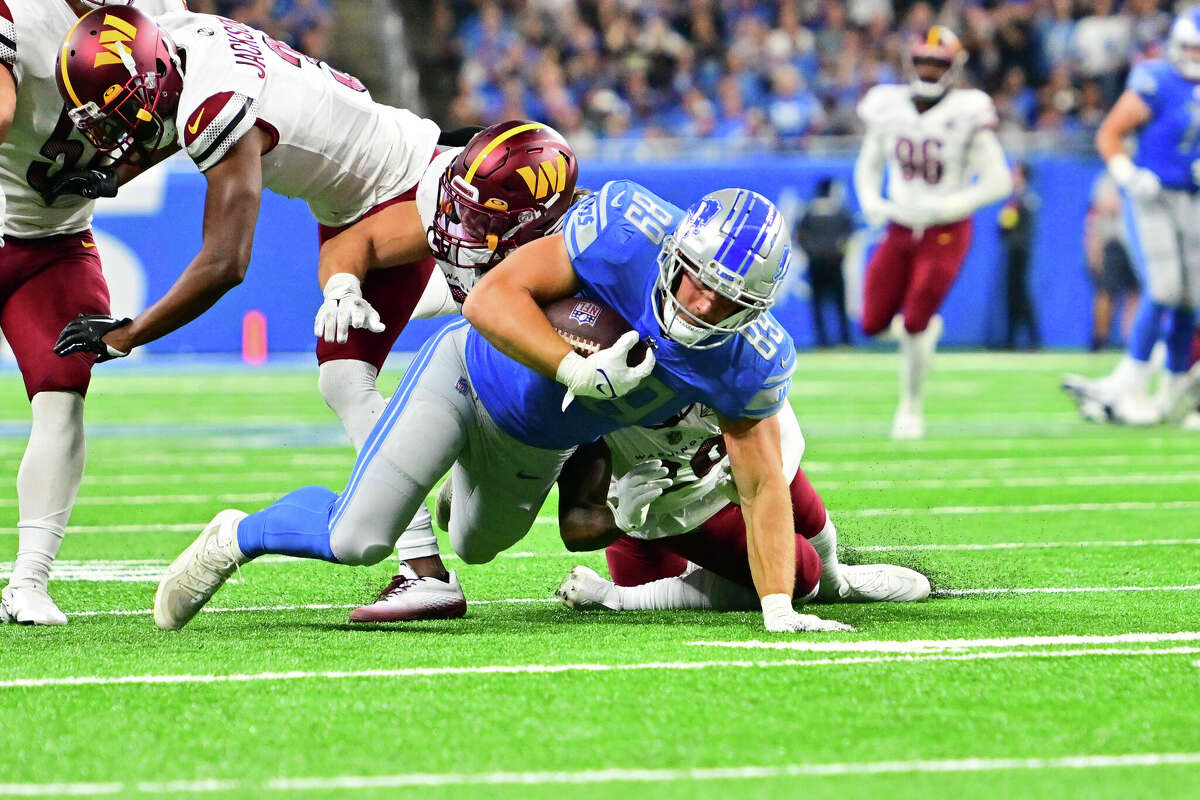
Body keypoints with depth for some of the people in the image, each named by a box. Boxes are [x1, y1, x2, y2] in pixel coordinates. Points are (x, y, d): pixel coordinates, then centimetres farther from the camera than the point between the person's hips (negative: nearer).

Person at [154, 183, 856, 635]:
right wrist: (576, 369, -45)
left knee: (477, 546, 26)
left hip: (537, 449, 4)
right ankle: (237, 537, 16)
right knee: (357, 541, -13)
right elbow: (491, 297, -34)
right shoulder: (630, 230, -37)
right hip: (473, 377, -4)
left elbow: (763, 485, -16)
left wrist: (779, 611, -22)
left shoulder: (747, 361, -26)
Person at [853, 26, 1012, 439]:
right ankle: (924, 326, 34)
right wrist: (872, 204, -5)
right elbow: (868, 165, 15)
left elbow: (997, 181, -12)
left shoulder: (967, 116, -15)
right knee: (873, 324, 1)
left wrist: (942, 207, -21)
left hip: (945, 232, -5)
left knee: (914, 326, -9)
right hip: (899, 229, 5)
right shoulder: (888, 110, -1)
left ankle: (911, 409, 12)